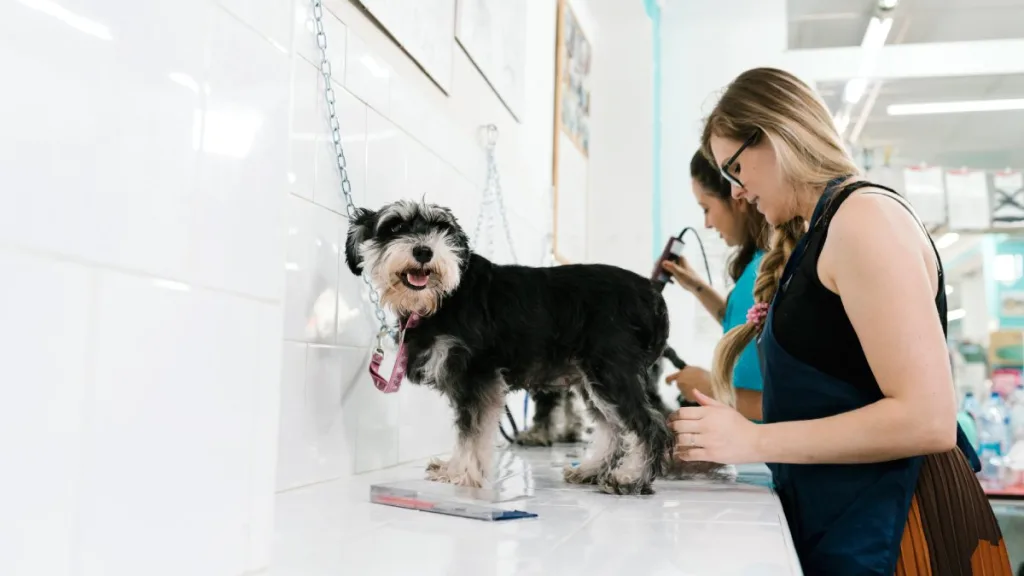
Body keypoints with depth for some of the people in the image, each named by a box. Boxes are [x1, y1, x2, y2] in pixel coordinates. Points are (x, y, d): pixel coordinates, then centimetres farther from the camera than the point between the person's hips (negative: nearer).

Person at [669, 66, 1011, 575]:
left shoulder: (863, 216, -15)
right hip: (839, 522, 9)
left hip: (895, 528, -9)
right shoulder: (817, 236, 14)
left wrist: (752, 441, -18)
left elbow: (927, 419, -22)